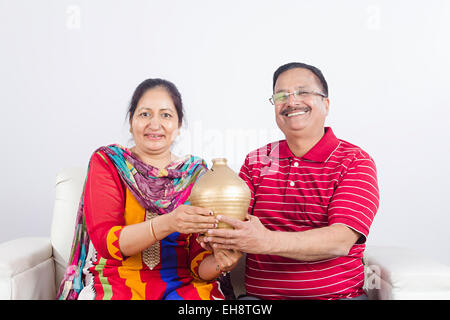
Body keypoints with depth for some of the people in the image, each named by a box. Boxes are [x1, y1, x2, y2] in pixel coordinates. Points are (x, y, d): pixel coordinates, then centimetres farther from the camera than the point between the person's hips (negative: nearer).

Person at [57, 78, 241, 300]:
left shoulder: (196, 174, 9)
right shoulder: (106, 163, 5)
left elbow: (199, 263, 4)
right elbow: (105, 241, -9)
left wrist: (220, 262, -20)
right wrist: (167, 223, -26)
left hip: (181, 286, 2)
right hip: (116, 283, -1)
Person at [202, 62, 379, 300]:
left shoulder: (356, 161, -1)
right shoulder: (255, 162, 11)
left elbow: (341, 240, -15)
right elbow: (237, 226, 2)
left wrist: (267, 241, -31)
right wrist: (217, 237, -24)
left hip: (338, 294, -1)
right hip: (260, 295, 1)